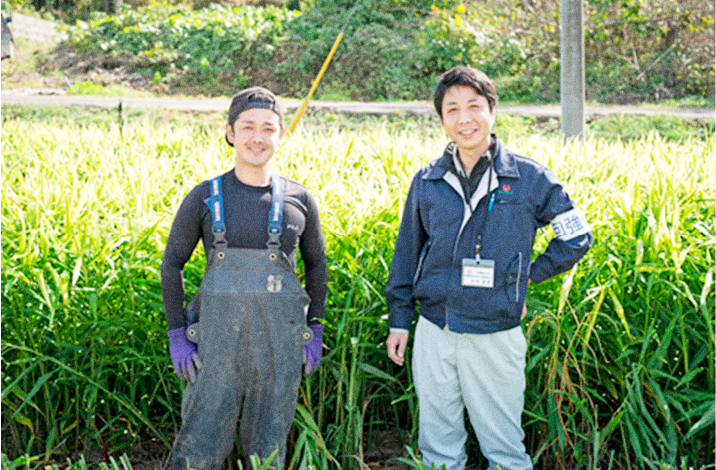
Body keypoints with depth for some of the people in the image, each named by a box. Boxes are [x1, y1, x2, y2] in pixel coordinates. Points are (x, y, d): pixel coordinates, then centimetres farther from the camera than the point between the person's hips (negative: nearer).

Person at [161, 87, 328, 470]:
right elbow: (171, 264, 5)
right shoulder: (204, 197, -1)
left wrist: (315, 331, 8)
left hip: (280, 338, 1)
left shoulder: (299, 200, 3)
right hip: (218, 336, -1)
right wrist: (176, 334, -1)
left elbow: (316, 266, 14)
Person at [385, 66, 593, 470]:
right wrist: (399, 321, 12)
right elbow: (407, 255, 13)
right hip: (433, 334, 3)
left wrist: (529, 276, 3)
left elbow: (577, 238, 8)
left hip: (495, 336, -3)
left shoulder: (529, 178, -4)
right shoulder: (427, 182, 4)